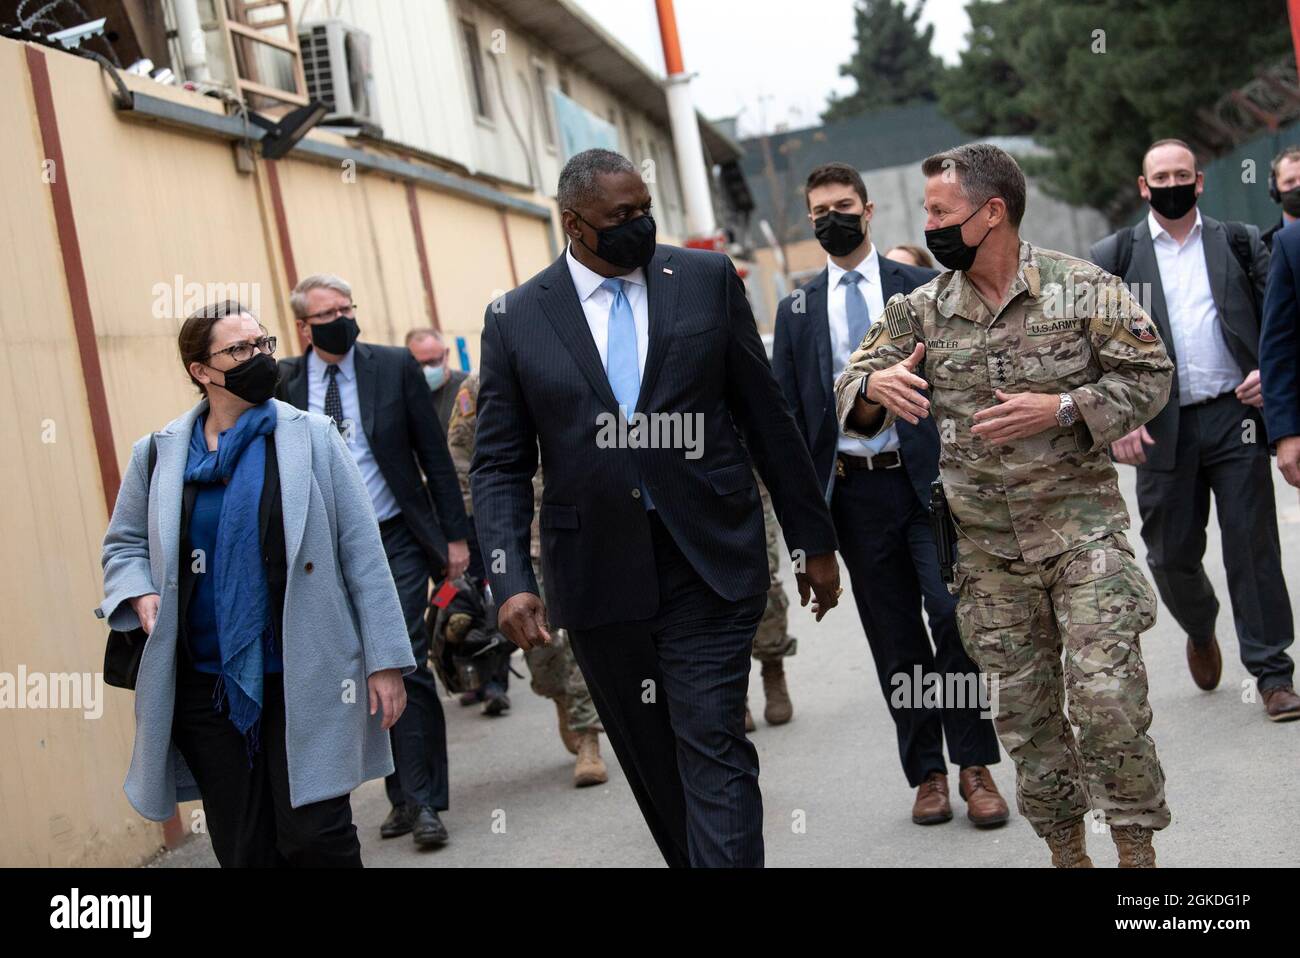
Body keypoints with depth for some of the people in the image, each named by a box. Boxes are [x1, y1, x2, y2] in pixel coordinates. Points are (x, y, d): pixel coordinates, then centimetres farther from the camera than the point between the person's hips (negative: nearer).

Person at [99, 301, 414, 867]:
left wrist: (384, 659, -6)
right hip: (205, 687, 2)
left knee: (315, 840, -7)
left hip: (303, 682, -2)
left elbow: (362, 552, -2)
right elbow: (124, 544, 19)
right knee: (244, 851, 9)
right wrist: (141, 597, -3)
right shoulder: (158, 454, 4)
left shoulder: (310, 437, -1)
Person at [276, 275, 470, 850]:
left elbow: (435, 456, 2)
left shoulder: (394, 367, -1)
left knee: (406, 668, -6)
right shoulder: (283, 383, 2)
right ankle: (403, 795, 20)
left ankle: (422, 801, 1)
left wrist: (454, 535, -1)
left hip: (396, 543, -2)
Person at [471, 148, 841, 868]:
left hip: (708, 564, -1)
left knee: (713, 750, -8)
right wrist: (511, 581, -12)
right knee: (653, 767, 12)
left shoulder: (707, 279, 3)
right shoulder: (517, 319, 2)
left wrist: (813, 540, 9)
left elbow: (766, 416, 7)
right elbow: (500, 466, 2)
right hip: (598, 581, 1)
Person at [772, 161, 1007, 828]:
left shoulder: (922, 289, 6)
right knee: (896, 641, 6)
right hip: (854, 490, 2)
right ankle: (926, 773, 16)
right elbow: (786, 410, 10)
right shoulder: (797, 310, 11)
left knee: (953, 613, -12)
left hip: (929, 476, -2)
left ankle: (974, 768, 0)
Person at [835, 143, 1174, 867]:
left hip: (1083, 528, -4)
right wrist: (874, 386, -20)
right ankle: (1066, 847, 25)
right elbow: (851, 402, 5)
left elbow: (1149, 375, -5)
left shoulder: (1084, 288, -6)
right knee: (1023, 706, 10)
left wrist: (1059, 409, -19)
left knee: (1106, 693, -9)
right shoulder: (921, 310, 3)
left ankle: (1137, 846, 8)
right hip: (987, 545, 4)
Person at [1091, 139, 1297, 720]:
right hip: (1162, 427, 0)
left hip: (1235, 416, 0)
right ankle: (1201, 631, 37)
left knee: (1253, 545, -3)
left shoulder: (1240, 243, 11)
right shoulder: (1114, 257, 7)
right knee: (1171, 554, 6)